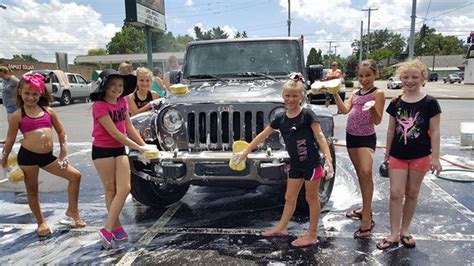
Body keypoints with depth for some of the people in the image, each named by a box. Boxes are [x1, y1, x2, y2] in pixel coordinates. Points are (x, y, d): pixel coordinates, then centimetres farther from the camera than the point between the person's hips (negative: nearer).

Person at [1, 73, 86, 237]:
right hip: (28, 156, -4)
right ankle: (41, 222, 29)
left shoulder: (48, 111, 6)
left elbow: (61, 132, 13)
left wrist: (63, 153, 10)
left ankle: (72, 211, 19)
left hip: (47, 156, 4)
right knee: (32, 190, 10)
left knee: (75, 176, 2)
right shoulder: (17, 115, -3)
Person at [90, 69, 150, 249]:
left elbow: (129, 128, 9)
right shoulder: (100, 106, -16)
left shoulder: (122, 102, 4)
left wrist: (144, 145, 3)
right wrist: (138, 148, -18)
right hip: (102, 151, -6)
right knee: (111, 190, 4)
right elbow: (114, 133, -21)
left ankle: (108, 229, 5)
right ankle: (116, 227, 18)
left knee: (125, 188, -2)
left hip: (120, 149, 6)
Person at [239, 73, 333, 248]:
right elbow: (262, 136, 9)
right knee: (289, 198, 17)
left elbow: (320, 137, -15)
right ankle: (282, 228, 33)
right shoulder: (280, 118, 3)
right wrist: (246, 151, 12)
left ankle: (312, 235, 18)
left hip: (312, 163, -6)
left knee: (312, 198, 6)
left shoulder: (307, 115, -12)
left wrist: (328, 158, -26)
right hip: (295, 165, 6)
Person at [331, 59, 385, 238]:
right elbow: (344, 110, -4)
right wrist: (335, 94, -11)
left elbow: (377, 121, -13)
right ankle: (366, 209, 31)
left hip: (366, 138, -7)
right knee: (360, 174, 15)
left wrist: (373, 107, -31)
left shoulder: (378, 94, -6)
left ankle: (367, 220, -19)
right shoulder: (355, 94, 11)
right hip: (351, 136, 7)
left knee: (366, 172, -22)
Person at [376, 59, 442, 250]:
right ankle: (394, 235, 7)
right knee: (396, 194, -1)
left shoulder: (429, 103, -6)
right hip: (397, 155, 2)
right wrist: (387, 153, 11)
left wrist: (435, 157, -9)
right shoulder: (395, 103, 2)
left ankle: (404, 231, 24)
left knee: (412, 194, 10)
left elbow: (434, 131, -5)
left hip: (420, 156, -2)